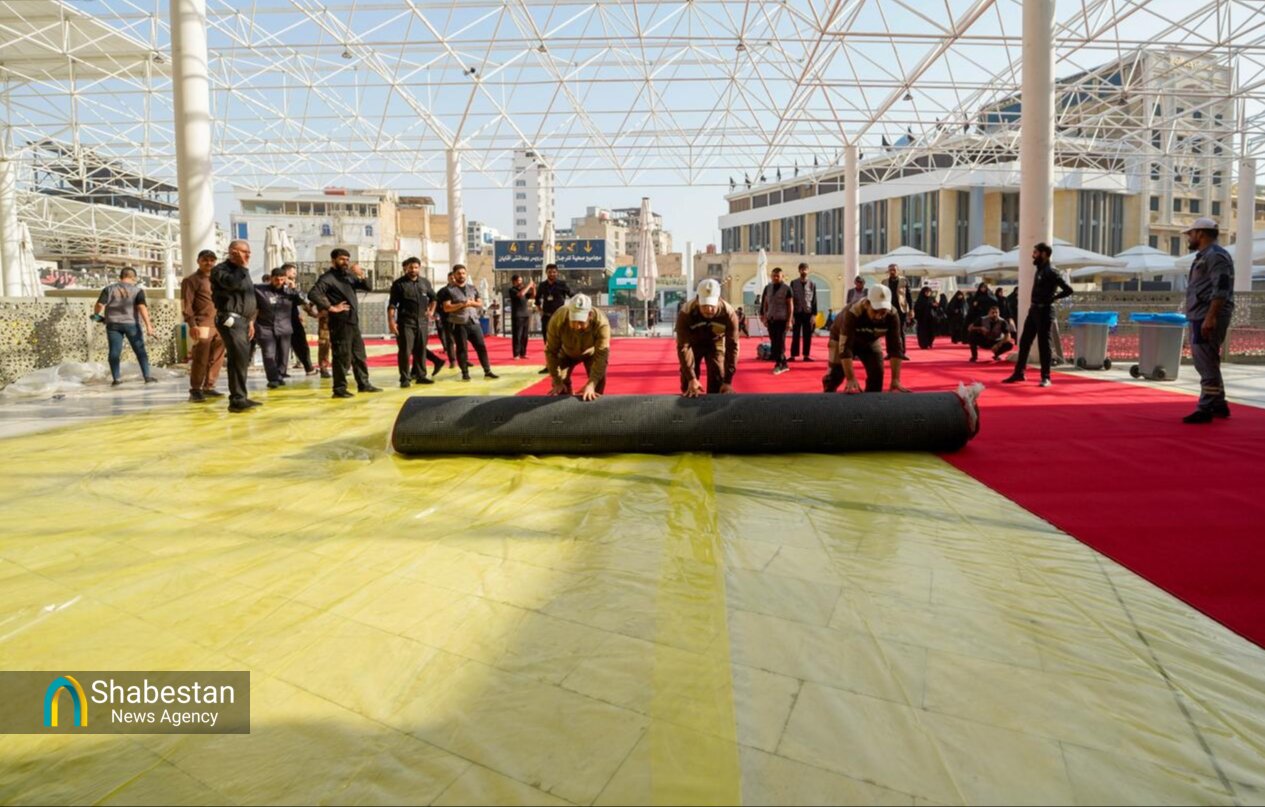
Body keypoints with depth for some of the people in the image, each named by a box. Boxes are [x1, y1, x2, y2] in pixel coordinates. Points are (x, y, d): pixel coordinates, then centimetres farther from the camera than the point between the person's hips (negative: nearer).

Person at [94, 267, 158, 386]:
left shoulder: (109, 289, 2)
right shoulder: (137, 290, -3)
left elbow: (99, 304, -6)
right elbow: (142, 307, -15)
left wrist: (96, 314, 14)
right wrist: (148, 325, -19)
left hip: (113, 323, 2)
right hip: (131, 323, -2)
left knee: (115, 351, 5)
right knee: (140, 350, 5)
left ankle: (117, 378, 5)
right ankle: (147, 376, 3)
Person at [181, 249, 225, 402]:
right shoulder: (191, 280, 2)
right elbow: (186, 304, -6)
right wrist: (192, 324, -16)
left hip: (219, 325, 6)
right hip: (202, 325, -6)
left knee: (216, 359, 6)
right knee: (200, 360, -7)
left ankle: (209, 387, 15)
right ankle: (195, 390, 1)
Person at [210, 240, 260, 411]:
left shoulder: (241, 271, 23)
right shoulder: (221, 269, -4)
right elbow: (232, 283, -25)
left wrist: (250, 320, 22)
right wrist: (244, 267, -13)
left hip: (242, 320, 9)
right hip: (230, 319, -9)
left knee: (242, 359, 8)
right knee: (239, 357, -17)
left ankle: (240, 397, 13)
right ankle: (237, 399, -18)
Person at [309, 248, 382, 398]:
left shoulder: (349, 276, 15)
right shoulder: (327, 278, -9)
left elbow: (368, 288, 14)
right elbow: (313, 294, -23)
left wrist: (361, 275, -4)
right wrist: (331, 308, -19)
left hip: (353, 322, 8)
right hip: (340, 324, -8)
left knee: (360, 355, 15)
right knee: (343, 357, -5)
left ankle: (364, 384, 25)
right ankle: (339, 389, 3)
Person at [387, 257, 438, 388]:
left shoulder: (425, 282, 10)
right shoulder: (399, 283, -4)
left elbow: (433, 298, 27)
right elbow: (392, 304, -7)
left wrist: (431, 311, 15)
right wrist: (391, 322, -15)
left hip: (422, 322, 4)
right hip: (406, 322, -4)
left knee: (421, 350, 9)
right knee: (405, 351, -5)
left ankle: (421, 376, 18)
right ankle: (405, 378, 1)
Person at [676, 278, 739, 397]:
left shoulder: (729, 313, -34)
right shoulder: (685, 313, -37)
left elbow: (732, 346, -29)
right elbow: (683, 347, -34)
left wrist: (728, 381, -31)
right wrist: (691, 378, -40)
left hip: (716, 343, 1)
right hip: (692, 343, -1)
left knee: (718, 382, -6)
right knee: (687, 383, -2)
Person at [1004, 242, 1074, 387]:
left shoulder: (1050, 272, -14)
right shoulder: (1039, 270, 12)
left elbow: (1068, 290, -19)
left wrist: (1052, 298, -10)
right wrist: (1034, 304, 9)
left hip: (1044, 311, -9)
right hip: (1033, 309, 9)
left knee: (1043, 344, -3)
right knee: (1024, 342, 11)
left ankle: (1045, 377, 5)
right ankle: (1018, 373, 18)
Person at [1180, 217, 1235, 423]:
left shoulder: (1215, 255, -11)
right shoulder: (1204, 255, 21)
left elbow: (1221, 290, -20)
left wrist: (1210, 318, -26)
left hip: (1209, 318, -11)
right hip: (1201, 317, 11)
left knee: (1207, 364, -8)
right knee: (1205, 363, 16)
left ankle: (1205, 409, -6)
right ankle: (1219, 404, 25)